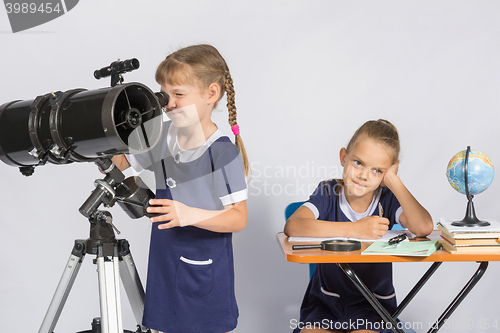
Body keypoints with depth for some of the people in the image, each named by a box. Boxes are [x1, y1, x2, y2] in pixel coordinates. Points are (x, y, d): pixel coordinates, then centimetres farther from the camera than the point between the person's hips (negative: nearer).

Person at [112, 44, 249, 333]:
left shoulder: (224, 152, -16)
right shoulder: (162, 137, 2)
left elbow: (239, 218, -16)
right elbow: (116, 163, 11)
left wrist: (191, 214, -31)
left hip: (205, 274, -5)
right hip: (164, 268, 6)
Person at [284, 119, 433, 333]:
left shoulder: (387, 199, -7)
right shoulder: (329, 194, -8)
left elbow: (424, 228, -27)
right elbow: (292, 227, -28)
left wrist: (393, 181, -18)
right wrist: (355, 229, -30)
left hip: (372, 306, 0)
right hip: (325, 302, 0)